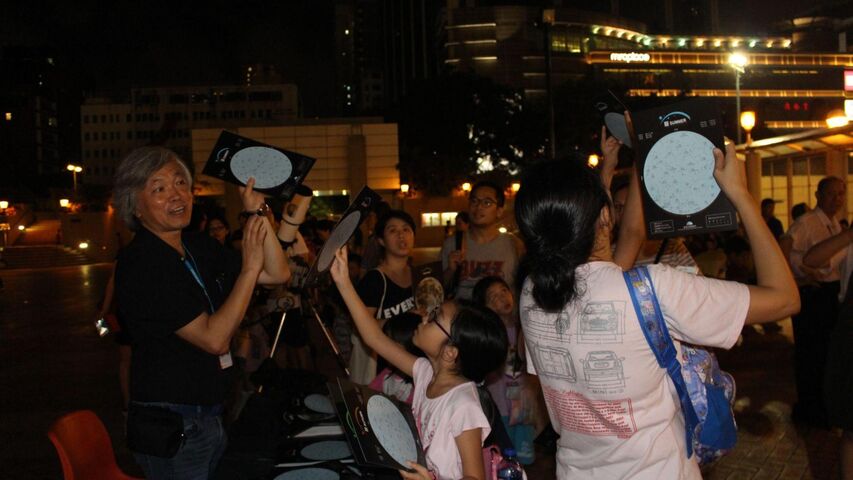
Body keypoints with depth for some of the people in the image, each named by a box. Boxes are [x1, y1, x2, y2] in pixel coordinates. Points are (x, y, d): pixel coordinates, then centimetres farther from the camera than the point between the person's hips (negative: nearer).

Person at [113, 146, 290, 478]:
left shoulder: (200, 248, 6)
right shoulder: (138, 264, -18)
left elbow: (277, 274, 6)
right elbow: (214, 339, -23)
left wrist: (258, 214, -2)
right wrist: (250, 267, -19)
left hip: (209, 416, 8)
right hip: (171, 425, -8)